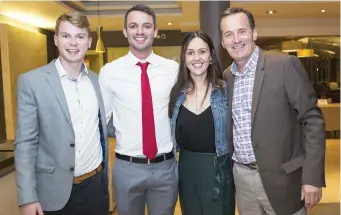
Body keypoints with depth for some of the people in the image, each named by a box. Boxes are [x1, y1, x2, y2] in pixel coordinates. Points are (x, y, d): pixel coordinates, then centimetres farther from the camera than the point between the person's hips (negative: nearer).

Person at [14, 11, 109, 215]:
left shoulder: (97, 80, 4)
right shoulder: (32, 81, -8)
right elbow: (25, 143, -8)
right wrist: (28, 198, -11)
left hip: (96, 185, 3)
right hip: (55, 191, -3)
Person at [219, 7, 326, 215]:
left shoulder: (285, 65, -10)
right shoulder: (226, 76, 6)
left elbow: (312, 120, -11)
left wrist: (312, 177, -14)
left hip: (280, 177, -4)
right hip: (241, 177, 5)